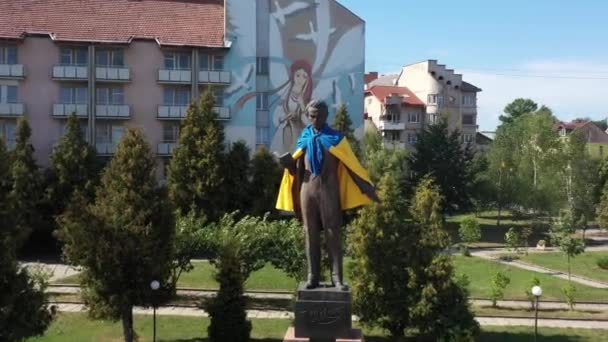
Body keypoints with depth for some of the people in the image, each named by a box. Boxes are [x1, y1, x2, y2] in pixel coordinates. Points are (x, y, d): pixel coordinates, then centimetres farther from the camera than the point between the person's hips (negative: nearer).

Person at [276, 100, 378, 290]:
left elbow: (351, 165, 2)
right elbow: (298, 167, 14)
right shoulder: (304, 139, 11)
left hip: (329, 190, -2)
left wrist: (367, 188, -4)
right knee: (311, 233, 5)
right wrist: (289, 163, -9)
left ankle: (337, 278, 1)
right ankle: (313, 276, 10)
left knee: (333, 233, -2)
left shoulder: (336, 138, 3)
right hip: (307, 189, 3)